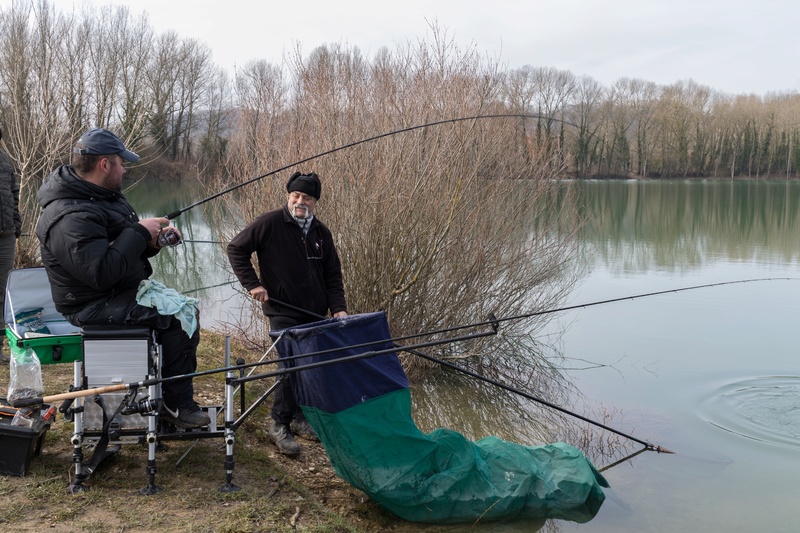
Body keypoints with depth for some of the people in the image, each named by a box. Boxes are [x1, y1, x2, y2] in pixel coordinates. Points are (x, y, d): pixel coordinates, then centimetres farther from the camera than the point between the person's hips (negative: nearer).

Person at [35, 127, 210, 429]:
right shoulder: (70, 217, -25)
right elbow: (102, 271, -33)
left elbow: (124, 248, 19)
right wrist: (140, 232, -24)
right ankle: (177, 404, -8)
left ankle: (173, 395, 18)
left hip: (125, 289, 11)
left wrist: (155, 239, -2)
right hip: (95, 306, -11)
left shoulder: (103, 196, 9)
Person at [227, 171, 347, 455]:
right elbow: (236, 249, -3)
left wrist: (339, 308, -3)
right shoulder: (270, 223, -8)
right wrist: (252, 284, -10)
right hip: (283, 311, -5)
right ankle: (280, 424, 4)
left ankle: (300, 417, 27)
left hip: (315, 314, 6)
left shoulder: (321, 232, 7)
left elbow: (332, 276, 10)